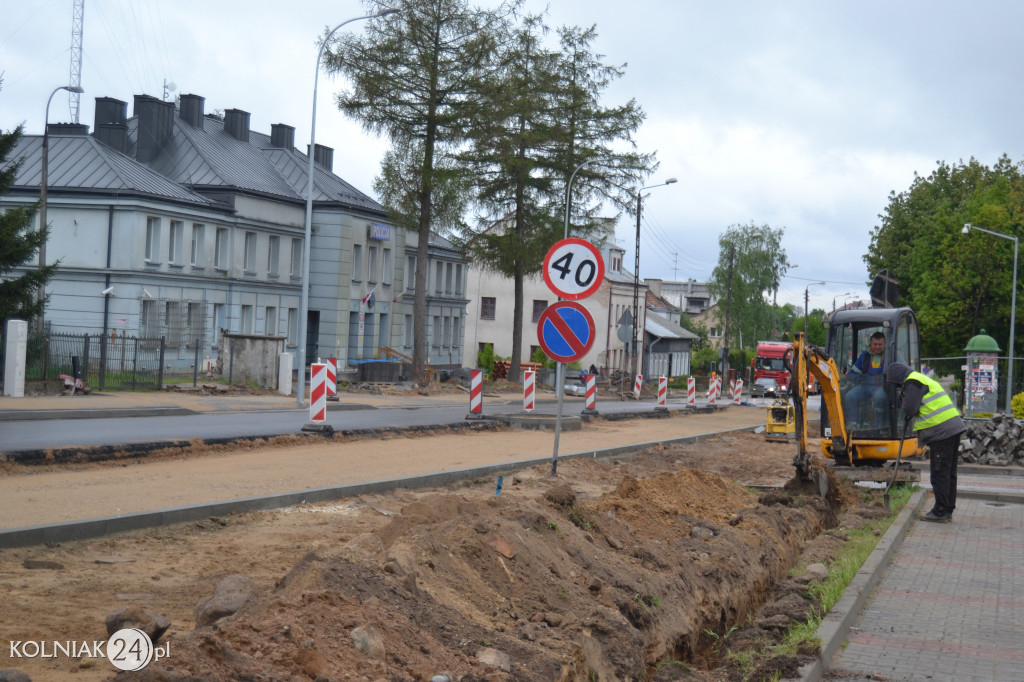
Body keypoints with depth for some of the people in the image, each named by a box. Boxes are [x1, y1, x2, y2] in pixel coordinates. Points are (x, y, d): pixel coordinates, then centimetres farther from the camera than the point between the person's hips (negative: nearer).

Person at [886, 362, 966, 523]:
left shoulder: (913, 382, -8)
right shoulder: (923, 380, 25)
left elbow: (909, 409, -13)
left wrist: (903, 397, 4)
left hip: (941, 432, -10)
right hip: (953, 428, 10)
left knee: (940, 474, -5)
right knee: (949, 473, 13)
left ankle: (940, 512, -2)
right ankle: (948, 511, 20)